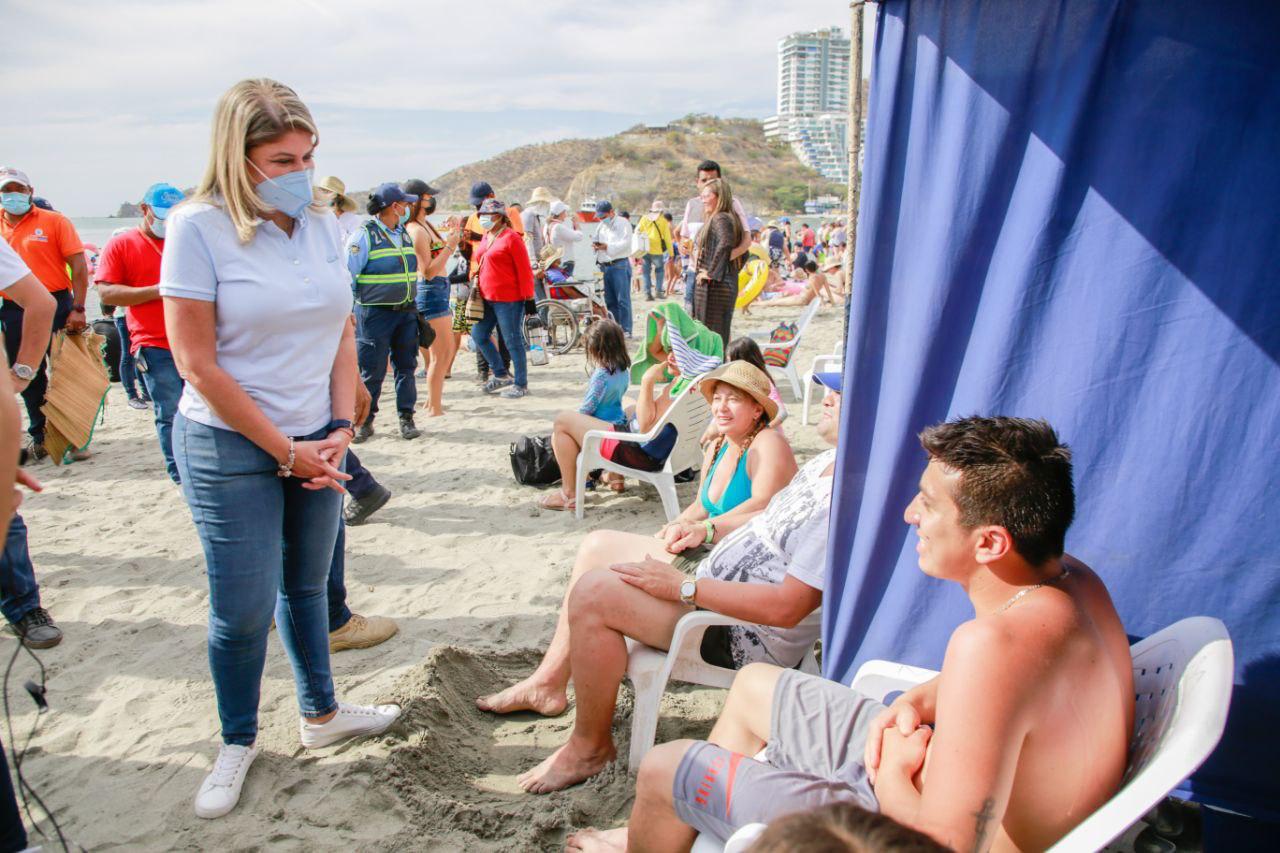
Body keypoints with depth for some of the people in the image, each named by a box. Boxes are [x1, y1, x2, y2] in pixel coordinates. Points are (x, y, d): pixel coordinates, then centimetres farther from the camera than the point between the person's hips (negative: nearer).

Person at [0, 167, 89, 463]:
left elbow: (79, 266, -6)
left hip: (56, 306, -4)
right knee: (28, 377, 11)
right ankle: (39, 436, 23)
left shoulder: (54, 221, -2)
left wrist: (77, 309, -13)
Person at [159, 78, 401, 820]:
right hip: (230, 447, -4)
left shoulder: (322, 224, 3)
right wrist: (284, 451, -12)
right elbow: (199, 364, -13)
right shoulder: (198, 228, -12)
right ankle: (238, 743, 26)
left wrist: (341, 429, -3)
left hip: (315, 440, 4)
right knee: (243, 609, 3)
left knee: (308, 583, 17)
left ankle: (321, 712, 35)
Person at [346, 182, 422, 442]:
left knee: (406, 367, 9)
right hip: (375, 313, -6)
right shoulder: (364, 235, -10)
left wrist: (414, 307, 15)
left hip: (406, 312, 6)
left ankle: (406, 418, 17)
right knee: (371, 371, 0)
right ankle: (365, 421, 13)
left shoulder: (405, 235, 11)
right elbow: (347, 276, -9)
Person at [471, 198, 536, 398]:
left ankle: (521, 384, 11)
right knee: (478, 335, 10)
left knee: (513, 342, -1)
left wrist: (528, 298, -14)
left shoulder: (511, 237, -10)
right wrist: (478, 287, 20)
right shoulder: (486, 237, 14)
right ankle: (501, 374, 23)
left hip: (509, 300, -9)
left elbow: (524, 270, -12)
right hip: (487, 299, 9)